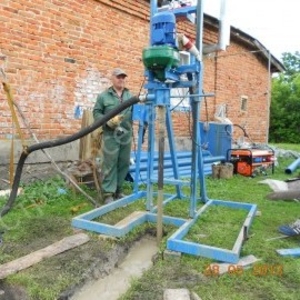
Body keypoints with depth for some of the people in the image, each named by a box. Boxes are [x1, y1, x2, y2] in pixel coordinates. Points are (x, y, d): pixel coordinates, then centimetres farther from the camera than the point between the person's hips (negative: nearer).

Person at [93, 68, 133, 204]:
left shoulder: (130, 96, 13)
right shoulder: (103, 96, 3)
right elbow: (96, 112, 1)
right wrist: (108, 121, -15)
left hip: (126, 135, 4)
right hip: (110, 135, -4)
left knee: (124, 164, 10)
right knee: (110, 164, -3)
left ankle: (118, 190, 25)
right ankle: (108, 193, 4)